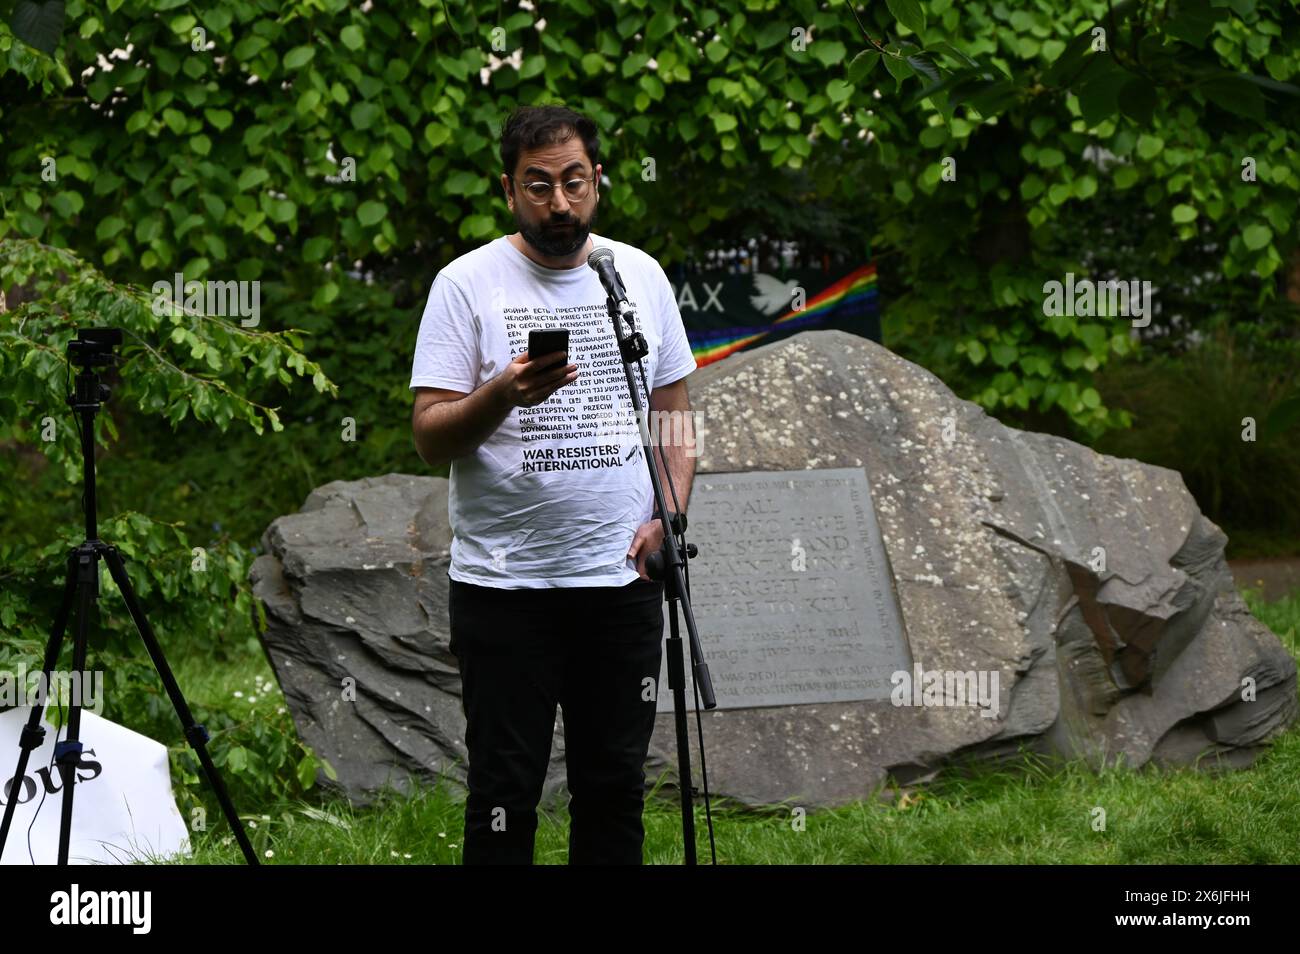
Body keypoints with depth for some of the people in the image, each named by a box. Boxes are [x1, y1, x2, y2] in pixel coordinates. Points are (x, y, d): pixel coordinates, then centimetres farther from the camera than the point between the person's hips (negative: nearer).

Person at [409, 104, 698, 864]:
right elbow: (431, 438, -9)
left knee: (616, 786, 10)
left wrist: (668, 515, -1)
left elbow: (676, 412, 15)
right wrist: (501, 395, -28)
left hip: (623, 576, 4)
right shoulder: (468, 284, -5)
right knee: (506, 793, -1)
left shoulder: (640, 275, 8)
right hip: (505, 589, -4)